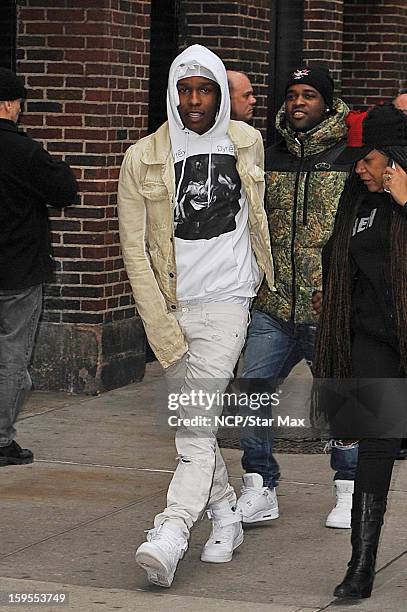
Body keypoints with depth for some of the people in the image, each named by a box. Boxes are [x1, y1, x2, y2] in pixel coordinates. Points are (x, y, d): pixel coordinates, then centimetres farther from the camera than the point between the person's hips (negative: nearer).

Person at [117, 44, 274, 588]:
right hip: (171, 307, 2)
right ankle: (226, 516, 28)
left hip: (227, 301, -2)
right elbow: (135, 251, -4)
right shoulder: (142, 159, -3)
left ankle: (169, 536, -25)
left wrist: (272, 282, 28)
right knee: (192, 423, 10)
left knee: (196, 425, -15)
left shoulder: (247, 142, 4)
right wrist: (164, 333, -10)